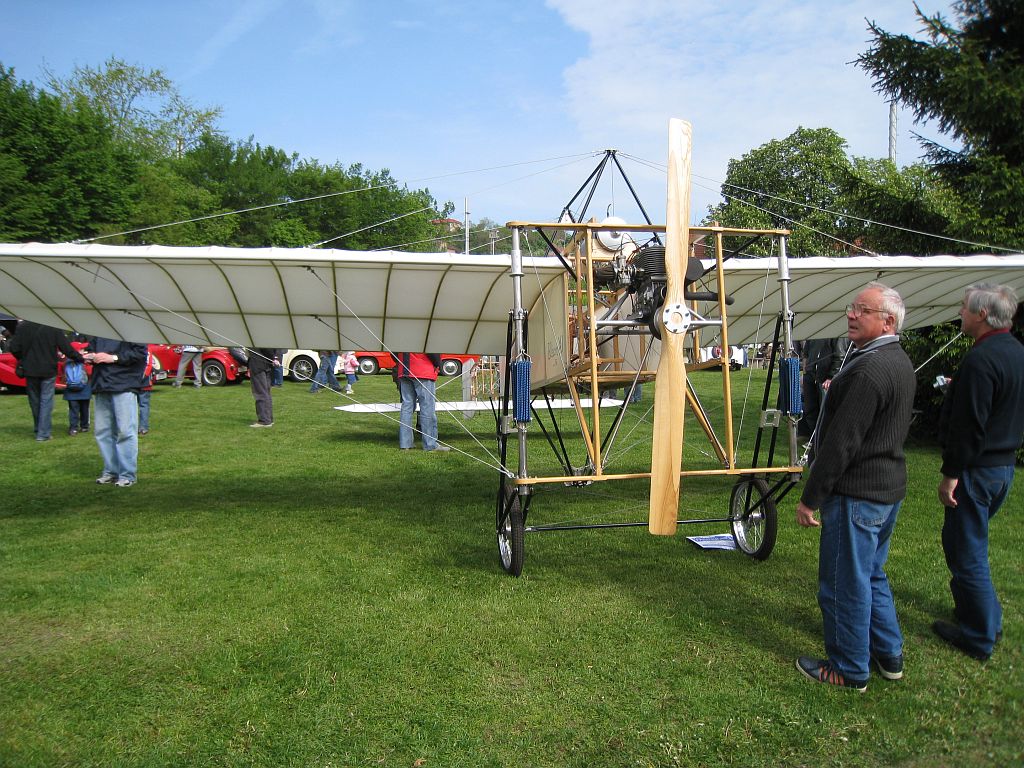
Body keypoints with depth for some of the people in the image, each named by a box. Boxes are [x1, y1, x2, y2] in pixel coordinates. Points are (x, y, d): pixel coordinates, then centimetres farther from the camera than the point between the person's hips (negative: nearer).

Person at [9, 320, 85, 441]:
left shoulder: (22, 326, -3)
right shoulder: (54, 327, -12)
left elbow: (14, 348, -3)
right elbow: (66, 348, -10)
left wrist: (23, 360, 15)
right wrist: (81, 358, 3)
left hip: (30, 370, 3)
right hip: (48, 371, -3)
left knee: (34, 401, 15)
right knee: (46, 401, 1)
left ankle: (38, 430, 26)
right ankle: (43, 433, -2)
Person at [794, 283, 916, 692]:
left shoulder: (869, 370, -23)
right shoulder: (900, 362, 11)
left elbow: (841, 442, -24)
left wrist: (810, 497, -18)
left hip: (857, 492, -11)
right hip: (888, 487, 11)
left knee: (844, 584, 3)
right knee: (871, 574, 23)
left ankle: (849, 670, 16)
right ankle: (888, 656, 35)